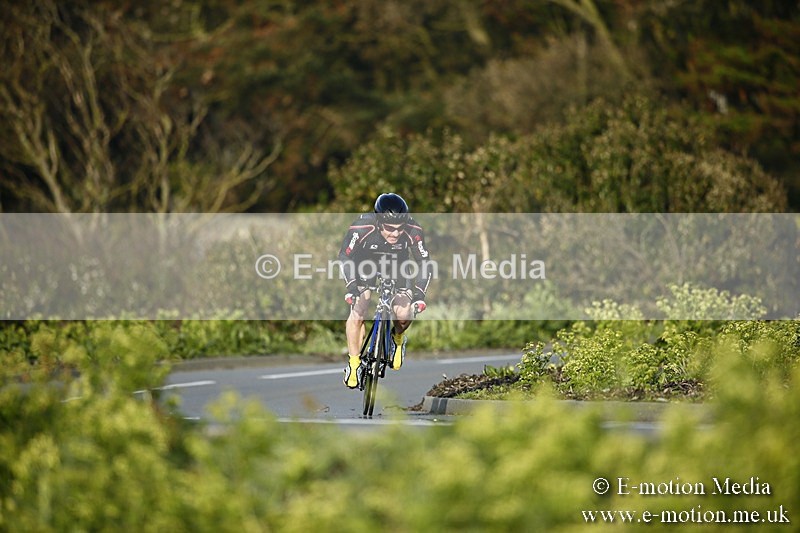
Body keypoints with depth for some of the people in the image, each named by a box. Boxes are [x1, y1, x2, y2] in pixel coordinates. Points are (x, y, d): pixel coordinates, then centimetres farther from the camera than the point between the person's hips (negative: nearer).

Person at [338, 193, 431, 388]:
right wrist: (351, 286, -34)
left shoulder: (413, 231, -31)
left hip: (397, 271, 1)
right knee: (357, 313, -17)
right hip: (365, 266, -1)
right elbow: (345, 257, -23)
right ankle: (353, 363, 0)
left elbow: (423, 263, -19)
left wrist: (419, 293, -29)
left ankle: (398, 338, 16)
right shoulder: (362, 227, -35)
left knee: (404, 313, -18)